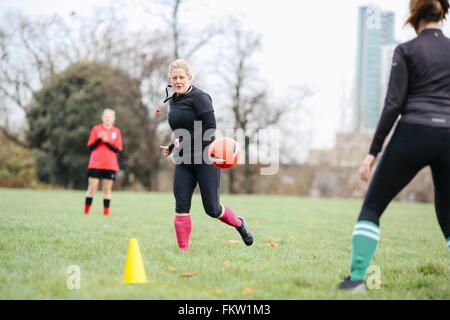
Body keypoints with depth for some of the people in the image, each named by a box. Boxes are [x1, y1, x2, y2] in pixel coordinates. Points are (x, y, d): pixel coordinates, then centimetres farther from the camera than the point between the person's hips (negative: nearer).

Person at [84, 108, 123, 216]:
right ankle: (86, 213, 0)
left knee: (107, 189, 0)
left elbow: (118, 149, 0)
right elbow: (90, 147, 2)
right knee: (92, 188, -3)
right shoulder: (96, 129, 5)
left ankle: (106, 214, 2)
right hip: (95, 164, -1)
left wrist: (107, 142, -14)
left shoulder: (116, 131, 7)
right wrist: (99, 139, -14)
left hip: (110, 165, 1)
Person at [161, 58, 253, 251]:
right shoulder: (173, 101, 14)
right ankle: (183, 250, 3)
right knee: (181, 207, -4)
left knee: (211, 209, -1)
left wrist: (183, 141, -20)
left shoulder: (199, 97, -11)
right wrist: (172, 146, 13)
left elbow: (210, 127, -18)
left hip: (206, 159, -6)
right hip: (183, 161, 7)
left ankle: (239, 224, 28)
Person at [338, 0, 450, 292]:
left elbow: (394, 104, -5)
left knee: (372, 207, 8)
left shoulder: (406, 51, 1)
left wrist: (373, 151, -3)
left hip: (412, 136, -3)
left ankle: (357, 278, -3)